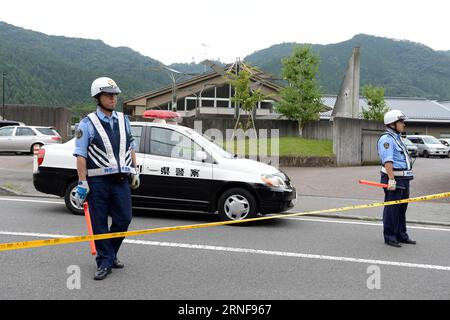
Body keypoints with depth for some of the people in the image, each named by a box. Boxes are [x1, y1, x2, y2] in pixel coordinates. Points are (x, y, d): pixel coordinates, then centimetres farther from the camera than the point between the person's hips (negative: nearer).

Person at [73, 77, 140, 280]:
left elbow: (131, 148, 20)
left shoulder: (123, 120, 12)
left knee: (124, 219, 4)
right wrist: (82, 183, -12)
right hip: (98, 181, -4)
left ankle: (110, 254, 26)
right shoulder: (88, 124, -3)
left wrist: (135, 172, 16)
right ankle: (105, 262, 14)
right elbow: (81, 155, -7)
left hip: (121, 179, 4)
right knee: (99, 223, 2)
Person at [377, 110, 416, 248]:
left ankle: (401, 235, 27)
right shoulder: (386, 139, -14)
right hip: (394, 179, -10)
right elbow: (387, 161, -25)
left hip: (404, 179, 10)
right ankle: (389, 237, 5)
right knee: (392, 208, -3)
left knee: (402, 208, 16)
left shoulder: (397, 137, 19)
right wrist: (391, 179, -32)